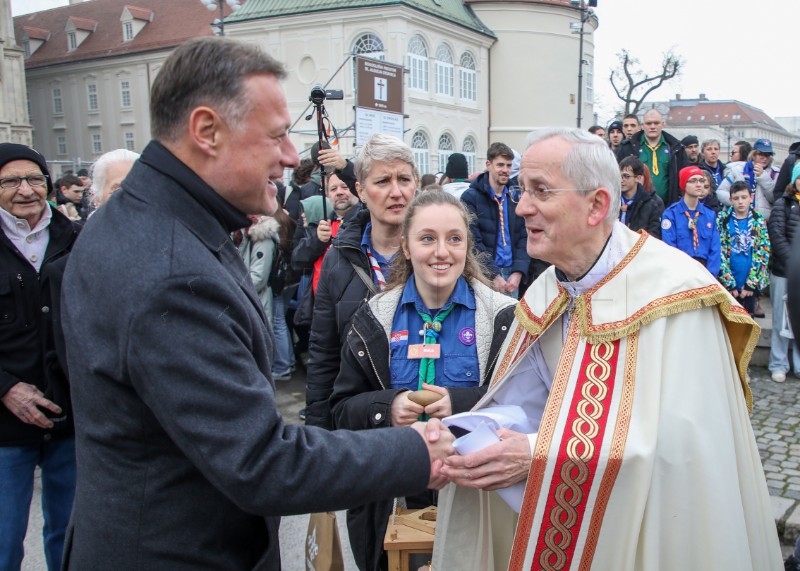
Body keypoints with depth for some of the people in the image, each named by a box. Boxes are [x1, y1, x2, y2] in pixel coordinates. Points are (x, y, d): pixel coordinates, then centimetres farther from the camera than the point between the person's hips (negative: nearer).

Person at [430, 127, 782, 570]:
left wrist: (539, 456, -31)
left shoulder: (674, 292, -23)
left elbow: (678, 440, -29)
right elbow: (520, 408, -1)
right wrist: (473, 444, -22)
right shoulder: (543, 297, -2)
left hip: (654, 532, -5)